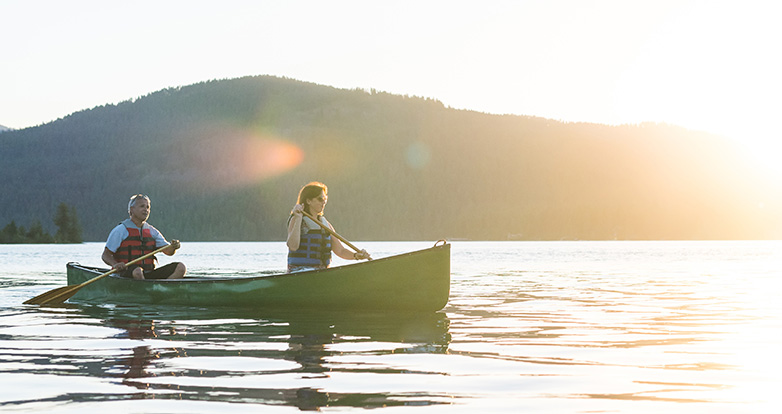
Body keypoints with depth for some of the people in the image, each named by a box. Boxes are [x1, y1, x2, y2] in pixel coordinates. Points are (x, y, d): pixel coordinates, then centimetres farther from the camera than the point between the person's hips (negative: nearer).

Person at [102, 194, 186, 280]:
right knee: (137, 271, -41)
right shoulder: (120, 230, 1)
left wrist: (173, 247, -13)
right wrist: (115, 264, -25)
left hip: (149, 275, 5)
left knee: (180, 267, -13)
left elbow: (168, 251, 12)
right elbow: (105, 255, -3)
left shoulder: (152, 231, 17)